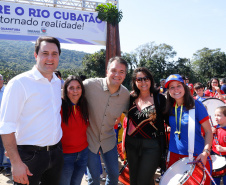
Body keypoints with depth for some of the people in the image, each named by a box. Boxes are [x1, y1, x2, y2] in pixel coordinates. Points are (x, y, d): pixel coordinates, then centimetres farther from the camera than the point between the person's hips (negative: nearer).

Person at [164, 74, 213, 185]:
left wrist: (206, 152, -21)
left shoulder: (196, 105, -10)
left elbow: (208, 131, -9)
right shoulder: (170, 107, 3)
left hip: (196, 155, -4)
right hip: (174, 154, 4)